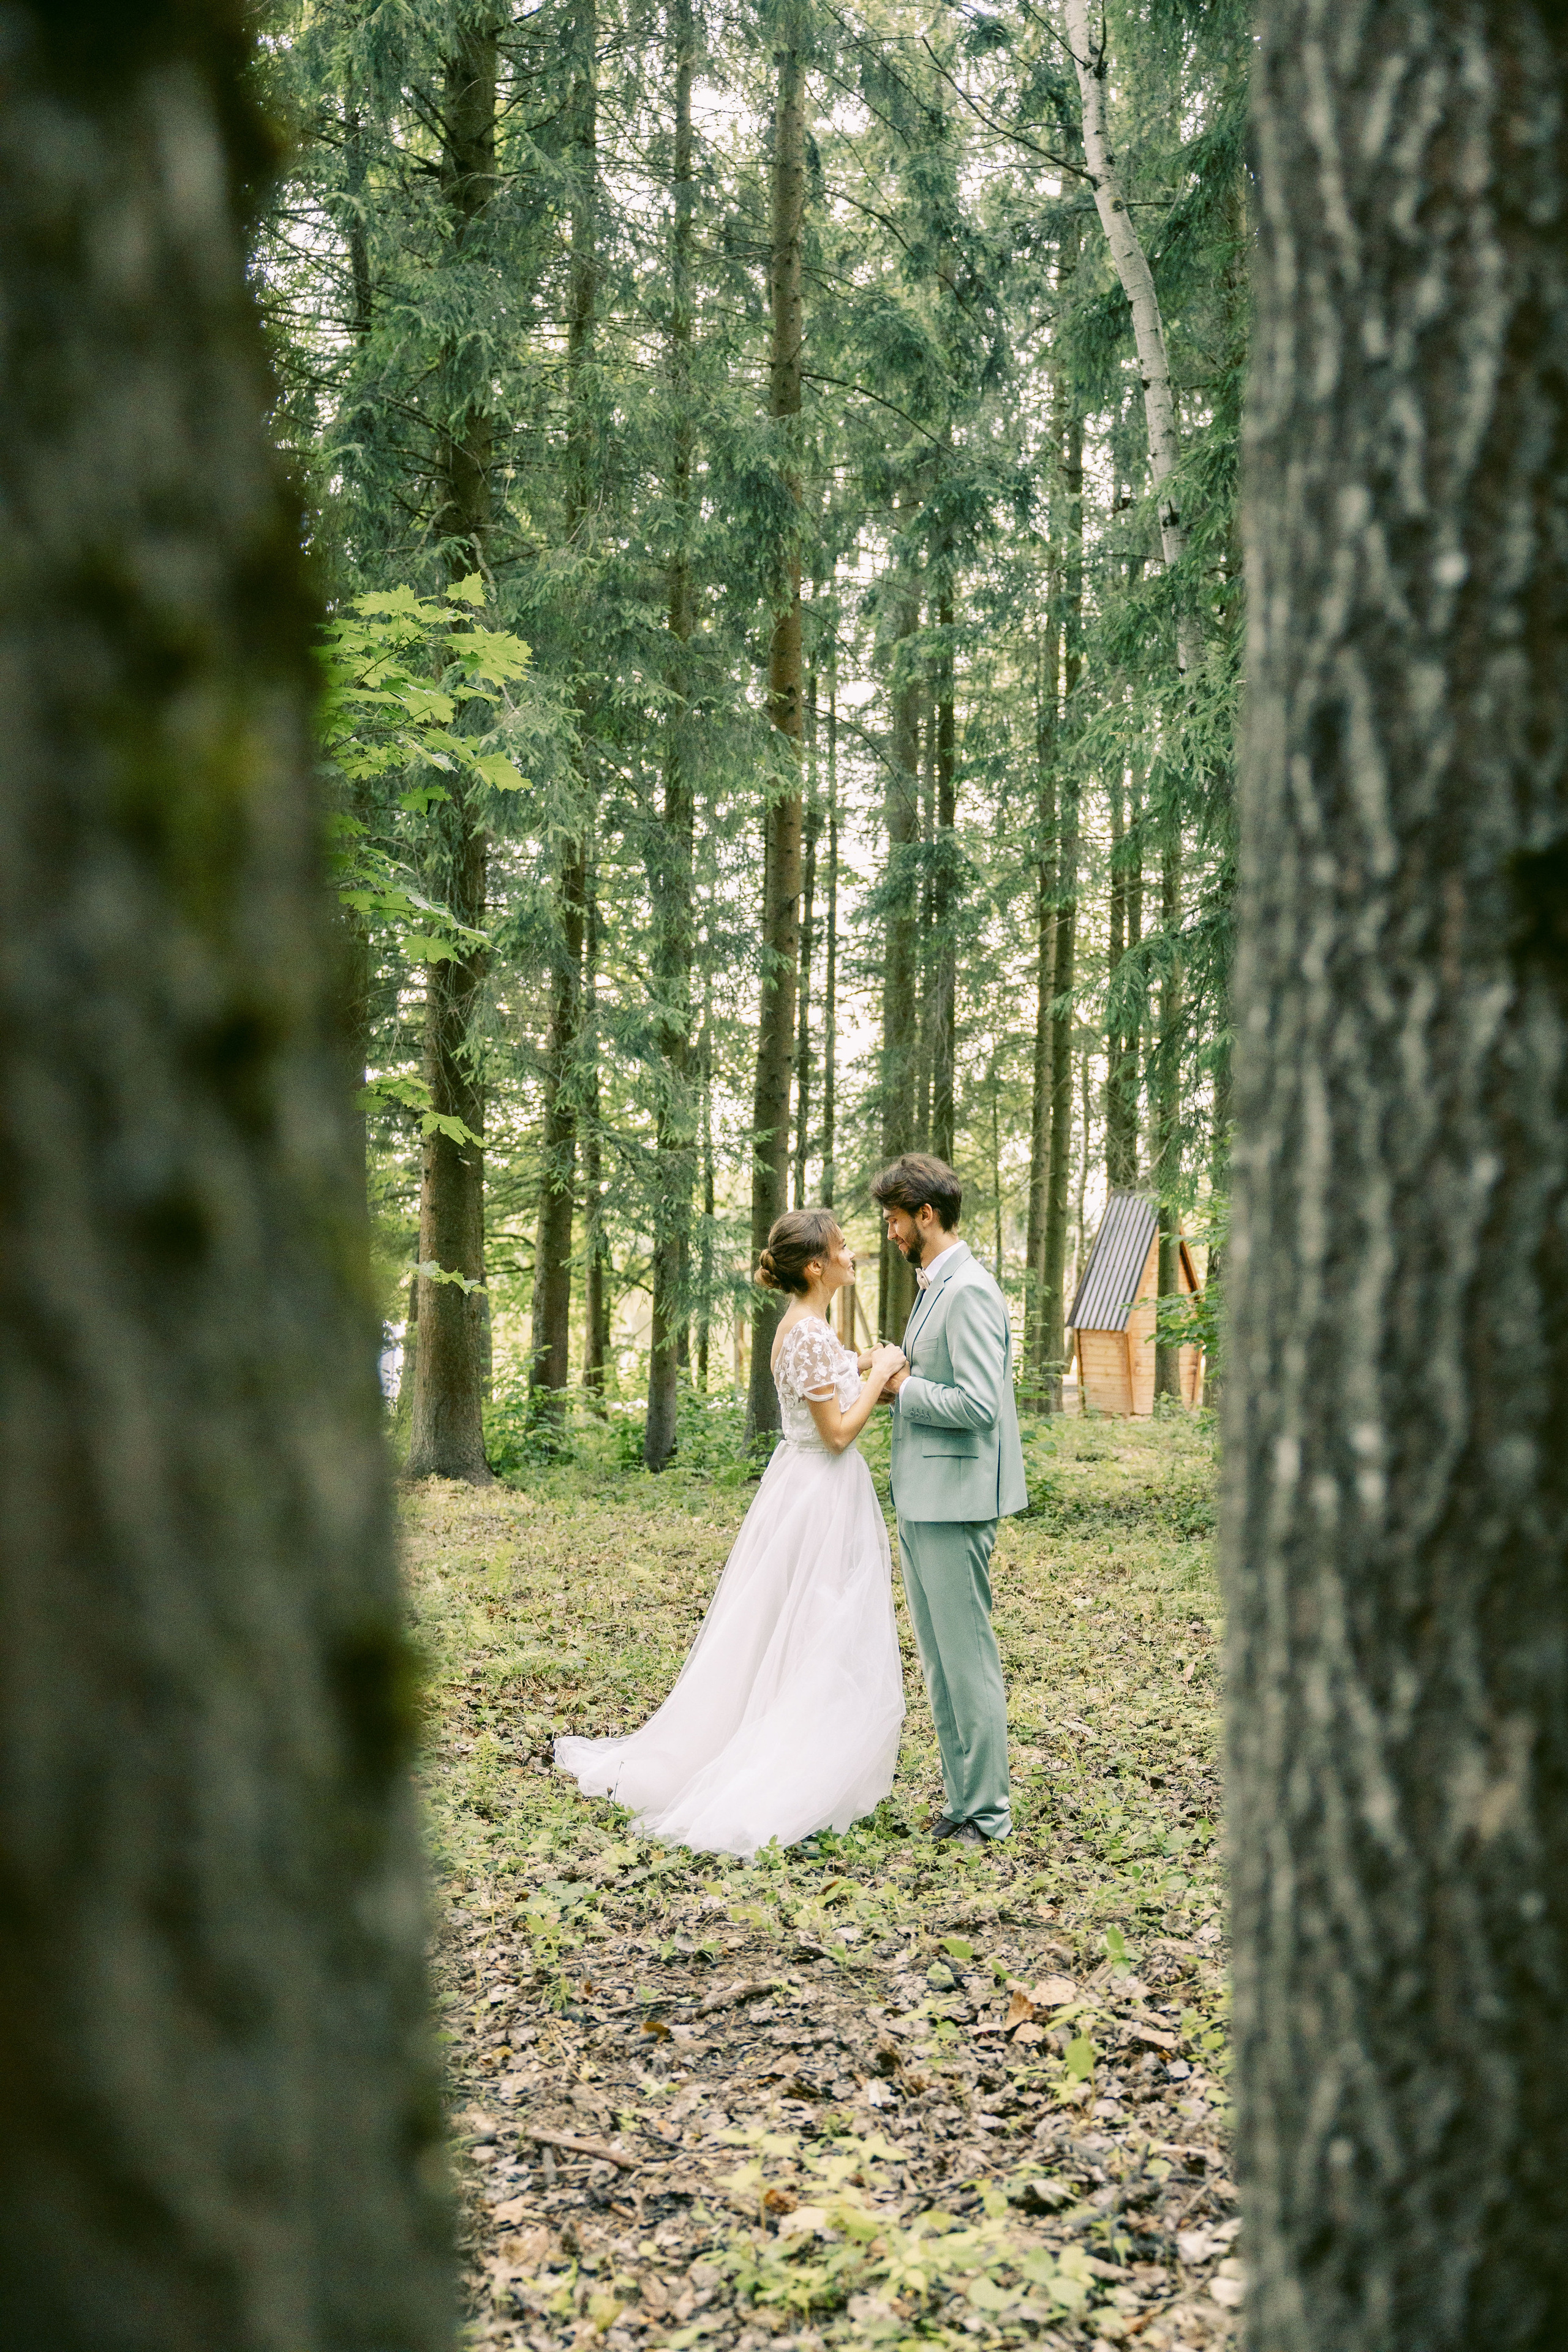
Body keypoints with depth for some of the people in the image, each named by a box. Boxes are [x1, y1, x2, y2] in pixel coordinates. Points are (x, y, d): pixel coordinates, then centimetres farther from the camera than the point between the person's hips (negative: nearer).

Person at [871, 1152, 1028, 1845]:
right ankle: (962, 1799, 22)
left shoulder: (969, 1292, -16)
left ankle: (984, 1813, 6)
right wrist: (895, 1378, 8)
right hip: (921, 1500, 10)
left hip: (954, 1501, -10)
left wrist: (904, 1388, -12)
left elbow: (977, 1404, -24)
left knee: (968, 1659, -3)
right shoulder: (933, 1287, 16)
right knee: (939, 1660, 14)